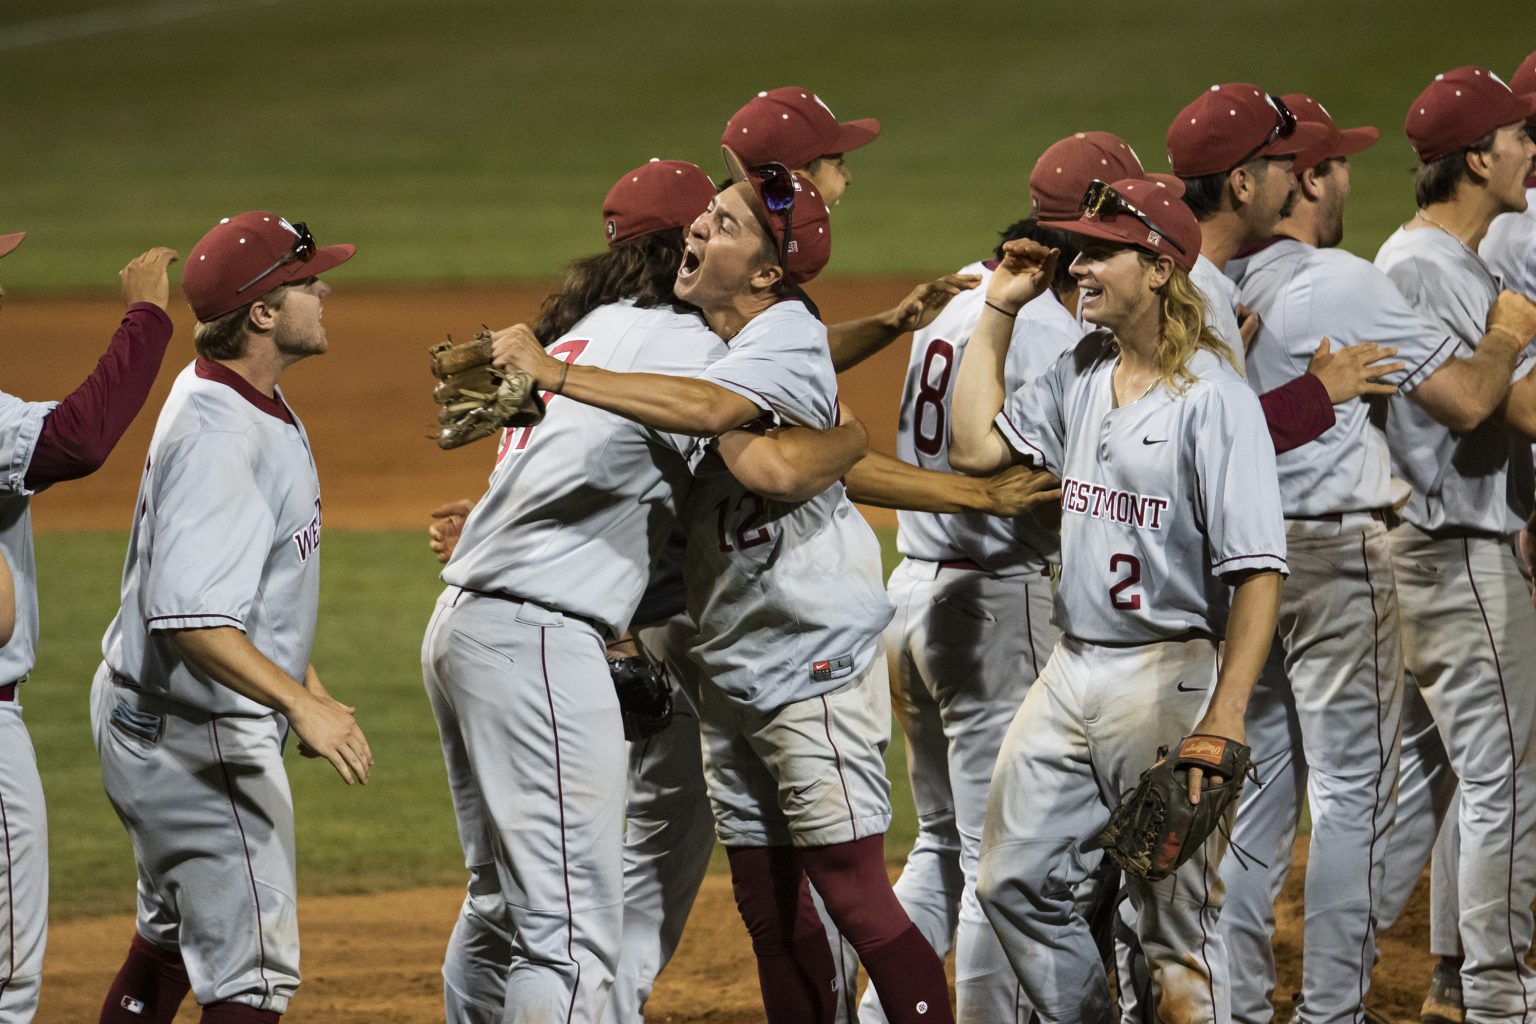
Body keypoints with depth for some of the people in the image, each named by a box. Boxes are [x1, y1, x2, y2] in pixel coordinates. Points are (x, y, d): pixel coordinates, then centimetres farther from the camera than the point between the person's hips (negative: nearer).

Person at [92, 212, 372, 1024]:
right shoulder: (220, 439, -28)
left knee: (175, 933, 26)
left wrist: (307, 687, 24)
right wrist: (301, 703, -44)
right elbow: (190, 620, -37)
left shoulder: (239, 398, 6)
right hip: (197, 736, -11)